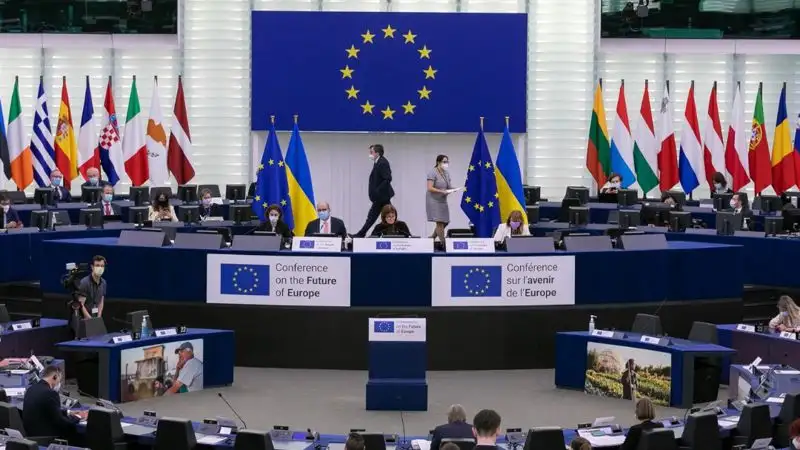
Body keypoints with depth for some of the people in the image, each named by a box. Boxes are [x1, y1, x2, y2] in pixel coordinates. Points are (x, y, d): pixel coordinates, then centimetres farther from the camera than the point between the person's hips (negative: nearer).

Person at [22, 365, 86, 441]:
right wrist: (78, 417, 0)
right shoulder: (50, 393, -21)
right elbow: (60, 422, -15)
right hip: (44, 436, -9)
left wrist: (68, 414, 17)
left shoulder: (31, 389, 6)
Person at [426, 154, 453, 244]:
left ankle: (432, 238, 23)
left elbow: (448, 186, 18)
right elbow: (430, 188, -18)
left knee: (445, 222, 6)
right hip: (434, 200, -8)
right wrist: (442, 191, -27)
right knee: (440, 222, -12)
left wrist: (452, 189, -5)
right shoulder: (432, 172, -12)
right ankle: (442, 242, -10)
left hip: (443, 200, 8)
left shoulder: (446, 173, 11)